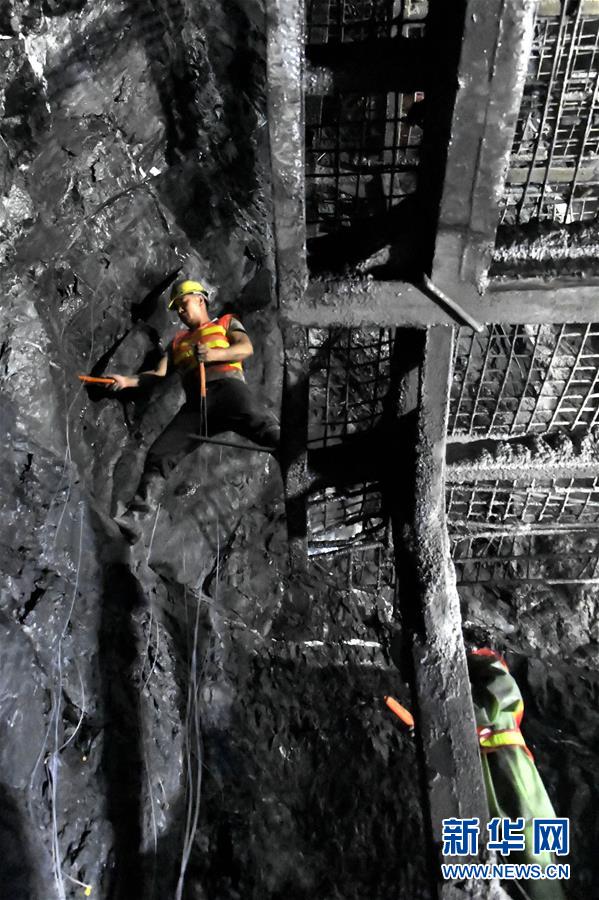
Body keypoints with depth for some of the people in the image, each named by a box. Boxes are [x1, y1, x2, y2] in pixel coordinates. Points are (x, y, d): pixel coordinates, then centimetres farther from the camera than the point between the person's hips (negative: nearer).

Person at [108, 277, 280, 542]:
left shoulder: (226, 322, 25)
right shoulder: (177, 341, 36)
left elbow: (246, 348, 5)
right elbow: (159, 374, 23)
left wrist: (214, 354, -12)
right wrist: (127, 380, 6)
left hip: (226, 387, -4)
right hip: (195, 403, 5)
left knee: (264, 428, -31)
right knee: (158, 455, -8)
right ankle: (134, 517, -11)